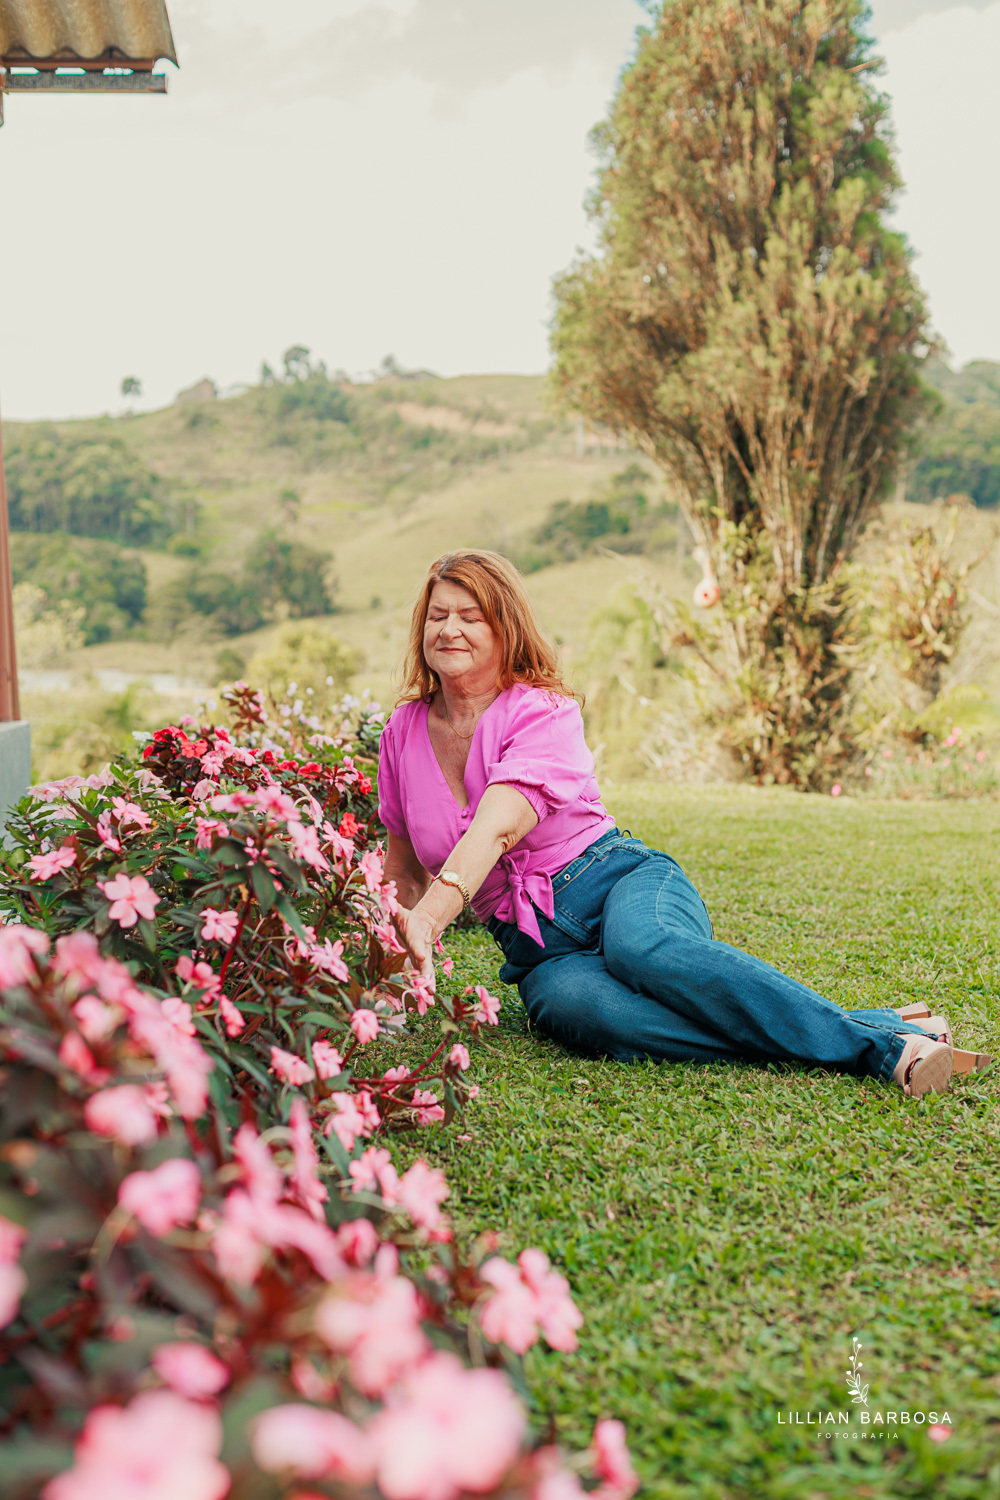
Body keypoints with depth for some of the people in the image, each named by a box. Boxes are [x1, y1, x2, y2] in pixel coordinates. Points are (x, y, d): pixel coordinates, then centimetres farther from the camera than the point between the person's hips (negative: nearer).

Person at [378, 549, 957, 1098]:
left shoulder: (543, 712, -8)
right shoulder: (403, 734, 9)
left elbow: (495, 829, -27)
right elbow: (405, 870, 21)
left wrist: (427, 921, -41)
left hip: (620, 877, -3)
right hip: (539, 946, 3)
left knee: (642, 947, -42)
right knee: (583, 1006, -36)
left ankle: (882, 1041, -35)